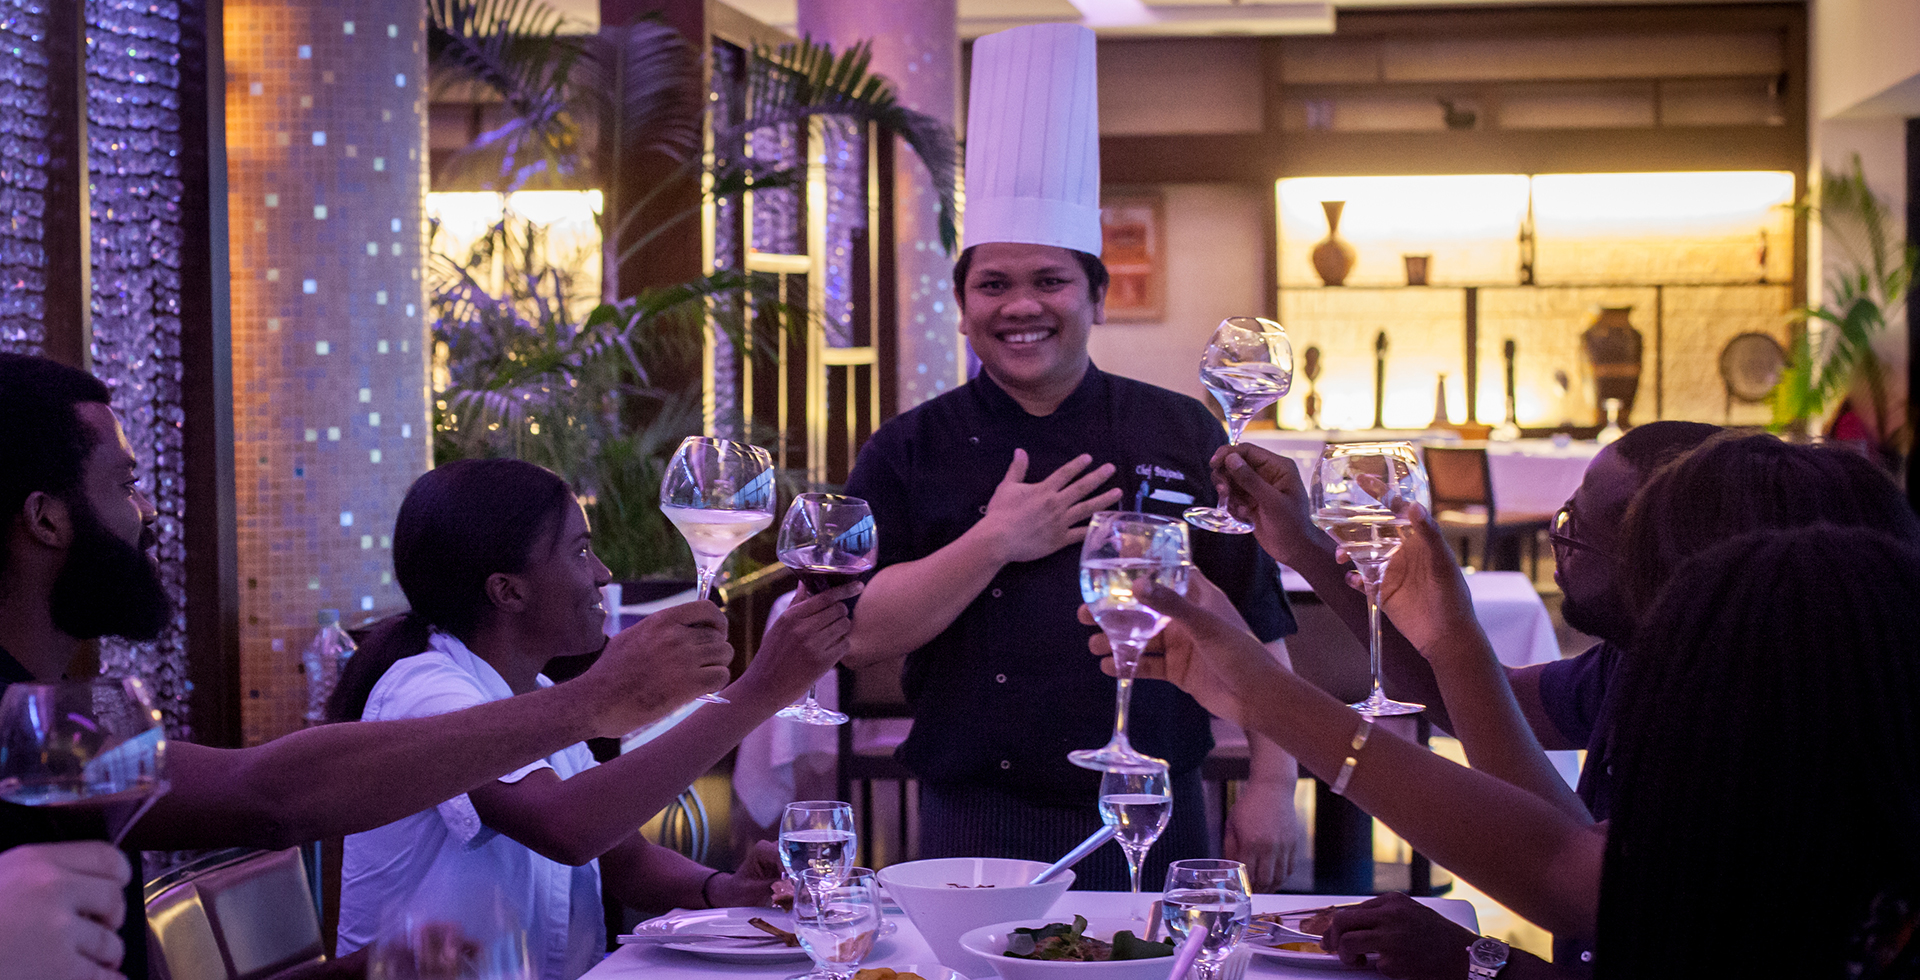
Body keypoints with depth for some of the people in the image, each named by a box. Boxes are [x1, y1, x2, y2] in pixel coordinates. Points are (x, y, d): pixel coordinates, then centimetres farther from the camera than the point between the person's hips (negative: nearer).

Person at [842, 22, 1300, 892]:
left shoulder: (1182, 437, 3)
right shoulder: (911, 452, 2)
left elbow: (1257, 628, 4)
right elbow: (857, 637, -8)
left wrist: (1272, 784, -2)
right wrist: (993, 544, -15)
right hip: (976, 834, -1)